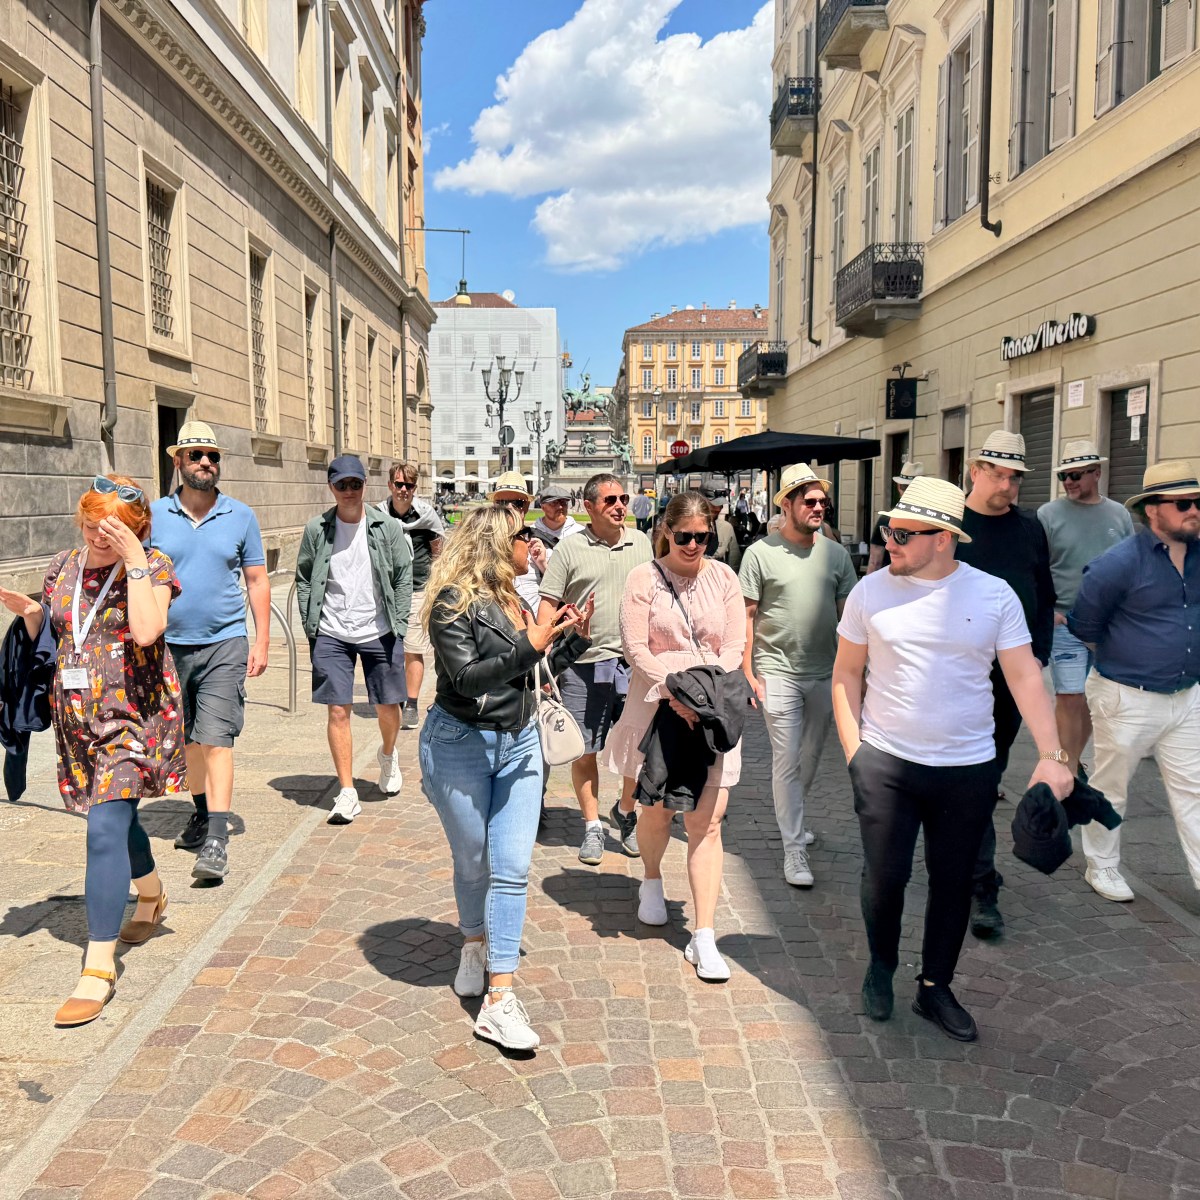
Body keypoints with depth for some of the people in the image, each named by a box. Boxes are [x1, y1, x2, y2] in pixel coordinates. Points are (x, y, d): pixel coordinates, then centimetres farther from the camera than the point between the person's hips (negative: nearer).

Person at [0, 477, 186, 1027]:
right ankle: (152, 895, 49)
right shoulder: (63, 566, 8)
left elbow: (146, 631, -25)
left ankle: (99, 967, -8)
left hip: (134, 716, -6)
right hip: (78, 715, 6)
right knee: (117, 817, 21)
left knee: (105, 829, -14)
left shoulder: (153, 566, -8)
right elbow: (46, 637, 17)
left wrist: (134, 560, -24)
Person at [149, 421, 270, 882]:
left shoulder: (241, 516, 1)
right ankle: (202, 813, 34)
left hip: (225, 644, -2)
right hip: (169, 645, 2)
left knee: (216, 740, -9)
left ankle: (217, 839, -8)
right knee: (189, 739, 16)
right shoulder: (154, 516, 2)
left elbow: (257, 581, 4)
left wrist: (262, 640, -1)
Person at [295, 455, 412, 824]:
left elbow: (403, 578, 5)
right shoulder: (316, 530, 3)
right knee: (338, 710, -1)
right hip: (331, 636, 0)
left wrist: (398, 626, -1)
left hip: (379, 633, 0)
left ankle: (388, 755, 40)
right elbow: (303, 579, 9)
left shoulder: (387, 528, 1)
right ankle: (347, 793, 7)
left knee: (387, 706, 7)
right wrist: (311, 628, 1)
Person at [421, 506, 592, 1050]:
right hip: (460, 745, -5)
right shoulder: (453, 602, -13)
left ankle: (498, 1002, 3)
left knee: (513, 869, -2)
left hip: (519, 744, 6)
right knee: (472, 864, 12)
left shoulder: (515, 599, 9)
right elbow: (467, 678, -23)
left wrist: (574, 639, 5)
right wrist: (529, 647, -26)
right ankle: (475, 947, 41)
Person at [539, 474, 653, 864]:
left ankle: (625, 811, 29)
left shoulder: (641, 543, 10)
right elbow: (548, 605, -1)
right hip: (582, 665, -2)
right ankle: (592, 827, 23)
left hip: (634, 663, 2)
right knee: (584, 751, 7)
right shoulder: (570, 549, -1)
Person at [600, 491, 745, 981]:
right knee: (658, 811, 11)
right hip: (656, 708, -1)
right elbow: (635, 647, -9)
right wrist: (675, 693, -20)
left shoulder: (722, 578, 6)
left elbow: (735, 645, 2)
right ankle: (651, 882, 44)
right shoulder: (644, 578, -2)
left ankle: (703, 937, 1)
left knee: (707, 822, -3)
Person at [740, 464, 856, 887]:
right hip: (778, 672, -4)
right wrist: (748, 672, -8)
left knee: (811, 757, 16)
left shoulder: (836, 554, 6)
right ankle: (793, 848, 5)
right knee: (787, 760, -2)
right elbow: (746, 616, -3)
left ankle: (790, 819, 38)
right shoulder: (761, 553, -5)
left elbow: (849, 614, 11)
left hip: (825, 673, 4)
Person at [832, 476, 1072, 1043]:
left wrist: (1052, 754, -11)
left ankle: (935, 987, 29)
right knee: (884, 876, 4)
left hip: (969, 769, 1)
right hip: (885, 763, 0)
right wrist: (853, 748, 0)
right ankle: (881, 967, 32)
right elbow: (847, 672, 5)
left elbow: (1025, 676, -2)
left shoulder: (993, 594, -3)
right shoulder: (871, 590, -2)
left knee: (954, 882, 10)